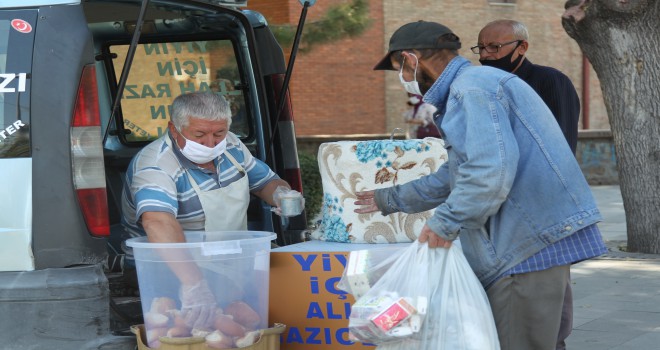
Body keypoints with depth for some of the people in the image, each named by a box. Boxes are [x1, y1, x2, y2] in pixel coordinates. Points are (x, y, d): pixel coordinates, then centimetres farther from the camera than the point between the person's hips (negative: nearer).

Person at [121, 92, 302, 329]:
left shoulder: (230, 146, 5)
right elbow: (158, 222, -40)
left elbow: (266, 181, 22)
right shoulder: (156, 165, -21)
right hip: (170, 274, -6)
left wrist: (281, 193, -5)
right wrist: (193, 282, -55)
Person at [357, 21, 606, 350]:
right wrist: (391, 199, 41)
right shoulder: (472, 85, 24)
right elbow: (453, 177, 35)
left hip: (531, 246, -11)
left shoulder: (473, 88, -12)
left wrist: (444, 223, -18)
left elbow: (491, 172, -26)